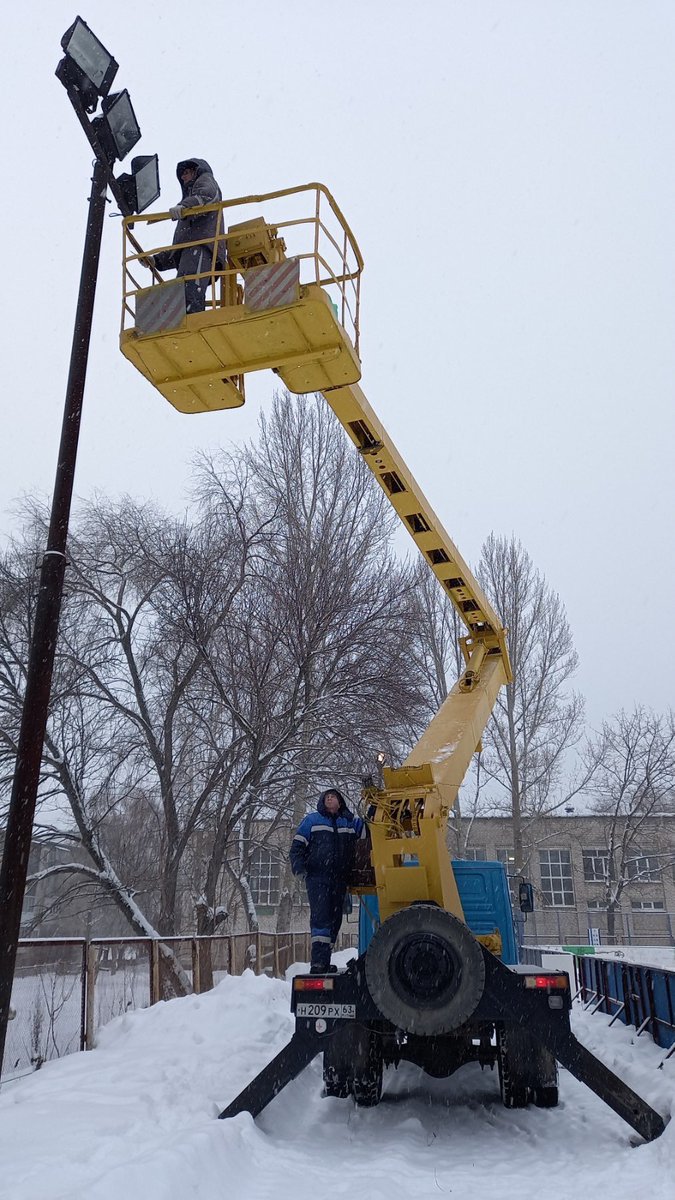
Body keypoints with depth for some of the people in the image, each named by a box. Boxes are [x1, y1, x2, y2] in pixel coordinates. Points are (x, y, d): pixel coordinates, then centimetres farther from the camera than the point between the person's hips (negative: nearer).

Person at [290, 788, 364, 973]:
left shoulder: (351, 822, 15)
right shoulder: (312, 821, 9)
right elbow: (297, 846, 6)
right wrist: (299, 868, -7)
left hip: (340, 881, 4)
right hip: (317, 879, -4)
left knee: (334, 920, 7)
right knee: (320, 918, -15)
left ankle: (324, 962, 16)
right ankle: (318, 962, -18)